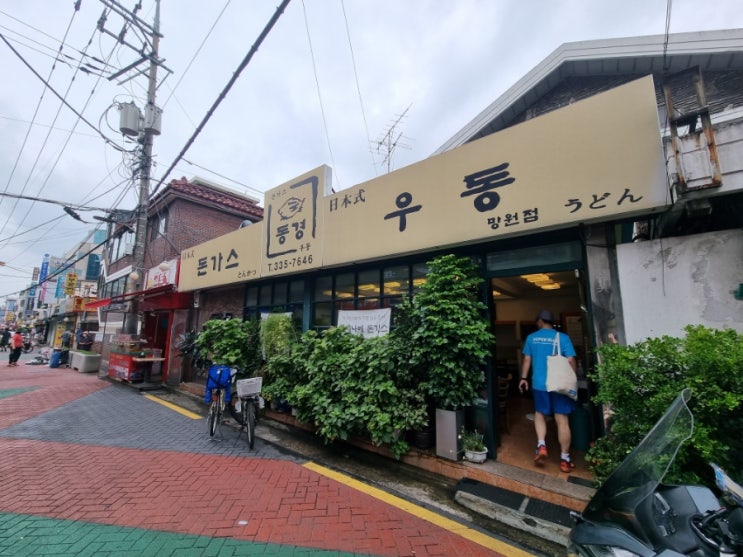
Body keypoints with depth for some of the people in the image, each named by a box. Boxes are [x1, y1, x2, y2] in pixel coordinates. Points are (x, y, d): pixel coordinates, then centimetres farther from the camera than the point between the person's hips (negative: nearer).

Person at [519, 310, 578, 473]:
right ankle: (565, 459, 13)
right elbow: (571, 361, -6)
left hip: (539, 384, 1)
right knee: (562, 420, 6)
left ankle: (541, 445, 3)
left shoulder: (531, 338, 2)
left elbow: (527, 360, 6)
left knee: (540, 414, 20)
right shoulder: (563, 337, -4)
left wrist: (524, 378, 16)